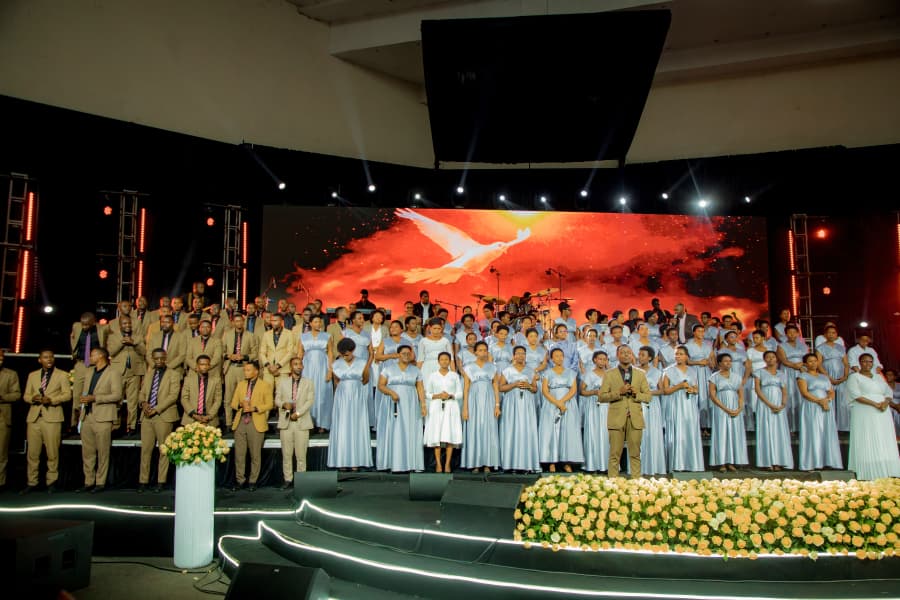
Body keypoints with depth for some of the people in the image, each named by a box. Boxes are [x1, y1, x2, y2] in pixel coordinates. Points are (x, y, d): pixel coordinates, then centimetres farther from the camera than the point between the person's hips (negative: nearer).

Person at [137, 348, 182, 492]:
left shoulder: (173, 375, 2)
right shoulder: (148, 375, 20)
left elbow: (173, 395, -8)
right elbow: (142, 393, 20)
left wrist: (156, 409, -14)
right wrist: (144, 402, -3)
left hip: (163, 416, -5)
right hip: (147, 416, 5)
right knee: (145, 449, 3)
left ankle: (161, 481, 4)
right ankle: (143, 481, 9)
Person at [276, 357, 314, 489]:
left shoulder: (308, 383, 9)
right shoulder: (282, 381, 13)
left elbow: (310, 401, -1)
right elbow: (277, 399, 10)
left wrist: (298, 413, -12)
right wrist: (284, 404, -12)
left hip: (302, 422, -1)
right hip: (285, 422, 1)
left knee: (301, 455, -2)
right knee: (286, 454, 3)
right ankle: (288, 480, 10)